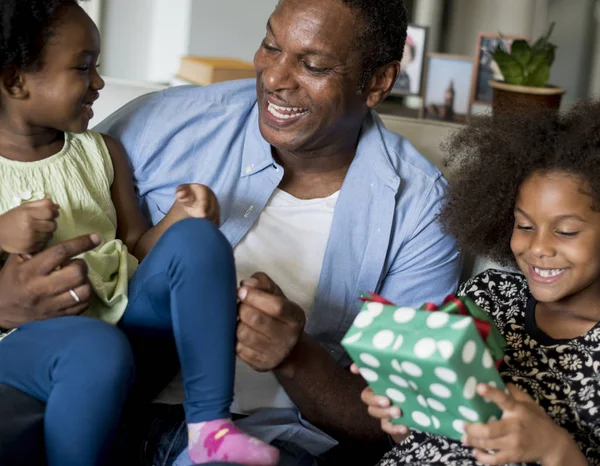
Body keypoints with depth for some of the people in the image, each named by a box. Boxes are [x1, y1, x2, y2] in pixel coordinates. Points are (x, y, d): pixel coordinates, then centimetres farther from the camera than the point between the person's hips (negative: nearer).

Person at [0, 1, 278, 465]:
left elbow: (137, 245, 12)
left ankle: (210, 425, -20)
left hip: (117, 309, 5)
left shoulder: (101, 152, 12)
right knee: (97, 350, -38)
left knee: (195, 239, -18)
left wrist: (179, 216, -8)